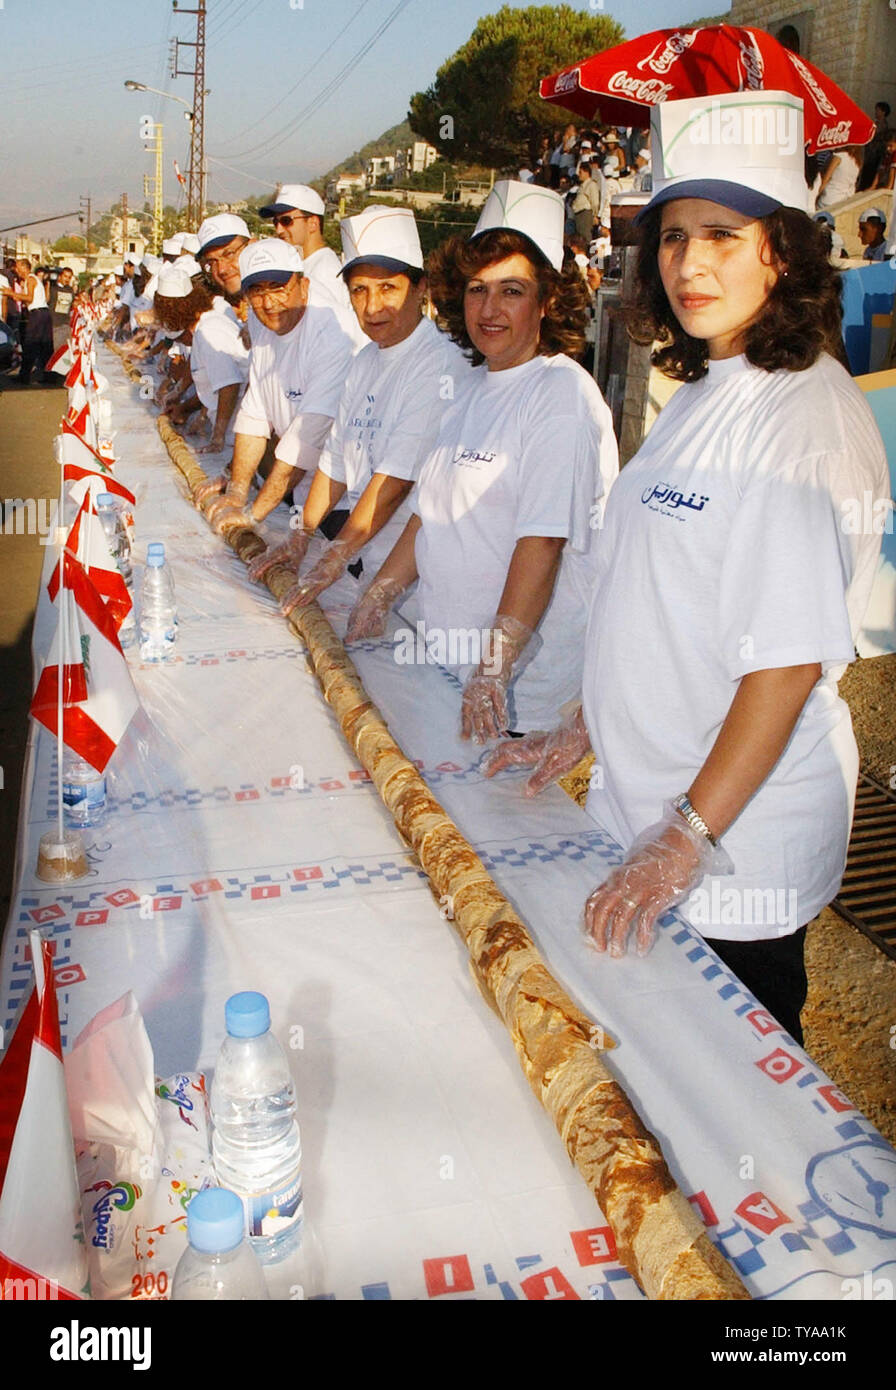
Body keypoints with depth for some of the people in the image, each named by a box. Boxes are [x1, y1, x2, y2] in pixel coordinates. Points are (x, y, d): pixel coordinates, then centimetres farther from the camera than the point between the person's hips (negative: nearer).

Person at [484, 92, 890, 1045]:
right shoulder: (703, 393, 9)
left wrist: (689, 837, -24)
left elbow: (790, 656, -23)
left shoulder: (807, 416, -18)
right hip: (646, 807, 8)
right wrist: (587, 731, 13)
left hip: (737, 840, -8)